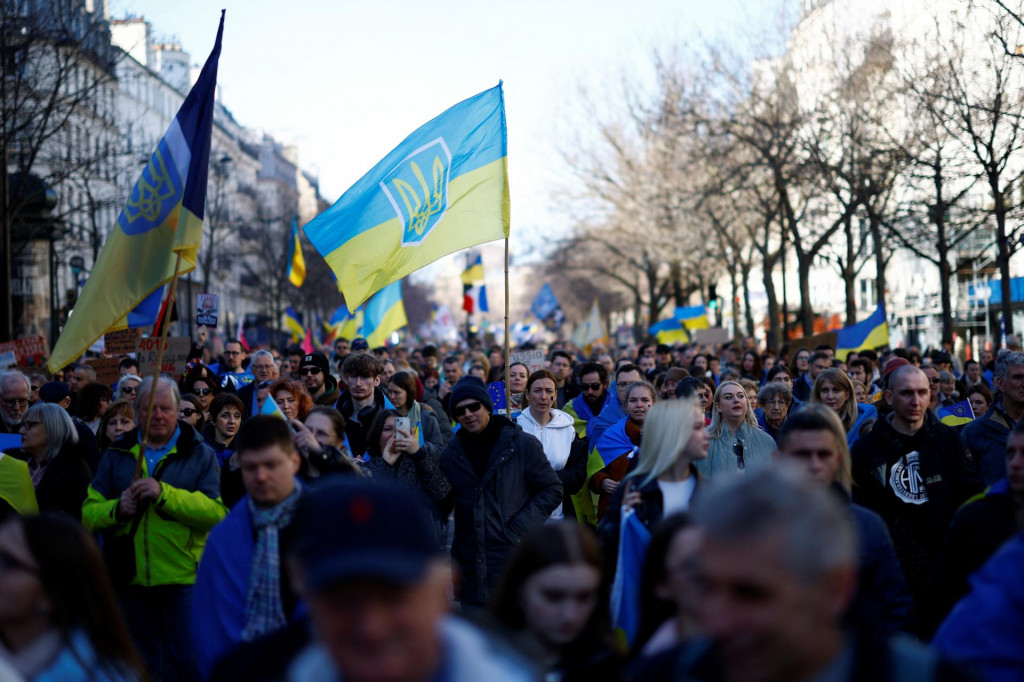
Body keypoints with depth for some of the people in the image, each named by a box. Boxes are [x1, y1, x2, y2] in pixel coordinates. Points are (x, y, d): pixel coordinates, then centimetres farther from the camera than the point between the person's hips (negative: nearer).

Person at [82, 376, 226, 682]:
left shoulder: (200, 454, 1)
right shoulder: (117, 454, 11)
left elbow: (216, 511, -13)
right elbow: (89, 513, 6)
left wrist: (164, 493, -21)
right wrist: (117, 509, -15)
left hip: (184, 579, -4)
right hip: (132, 579, 4)